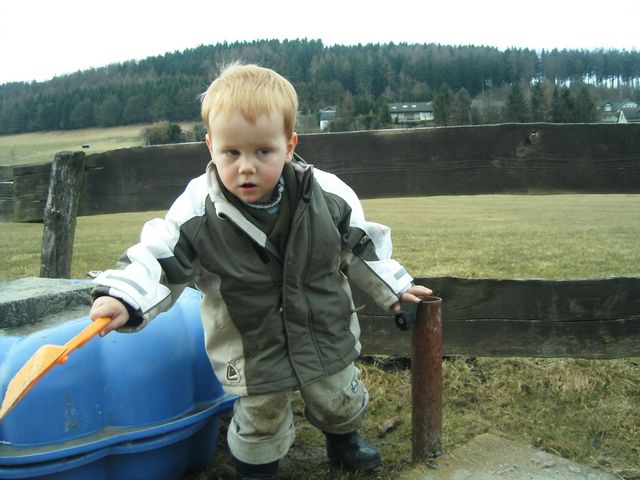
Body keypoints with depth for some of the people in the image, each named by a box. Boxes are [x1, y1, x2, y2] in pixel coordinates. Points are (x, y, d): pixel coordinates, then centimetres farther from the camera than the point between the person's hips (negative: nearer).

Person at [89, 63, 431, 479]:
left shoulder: (328, 196, -16)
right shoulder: (197, 212, -21)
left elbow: (360, 247, -1)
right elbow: (159, 260, -16)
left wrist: (393, 286, 6)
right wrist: (123, 297, -33)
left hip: (326, 334, 2)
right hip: (251, 352, -2)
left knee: (338, 400, 24)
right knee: (260, 420, 16)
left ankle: (343, 438, 57)